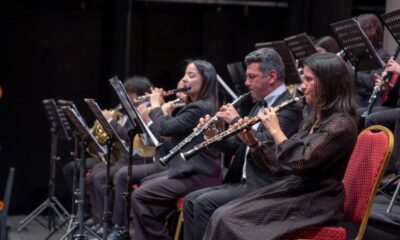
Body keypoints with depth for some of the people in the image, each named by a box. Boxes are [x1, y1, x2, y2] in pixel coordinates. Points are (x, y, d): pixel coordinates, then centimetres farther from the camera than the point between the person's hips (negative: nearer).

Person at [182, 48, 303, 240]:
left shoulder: (290, 106, -12)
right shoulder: (260, 106, 17)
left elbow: (266, 144, -26)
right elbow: (242, 145, 22)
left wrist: (237, 121, -16)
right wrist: (214, 135, 5)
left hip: (265, 186, -10)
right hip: (244, 181, 10)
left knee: (205, 203, -21)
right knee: (191, 200, 1)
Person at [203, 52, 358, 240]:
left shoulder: (341, 124, -14)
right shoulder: (312, 120, 15)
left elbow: (299, 163, -24)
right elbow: (281, 166, 16)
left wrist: (275, 130, -11)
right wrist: (253, 142, 3)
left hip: (315, 204, -9)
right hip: (293, 192, 9)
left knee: (228, 219, -18)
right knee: (222, 215, -8)